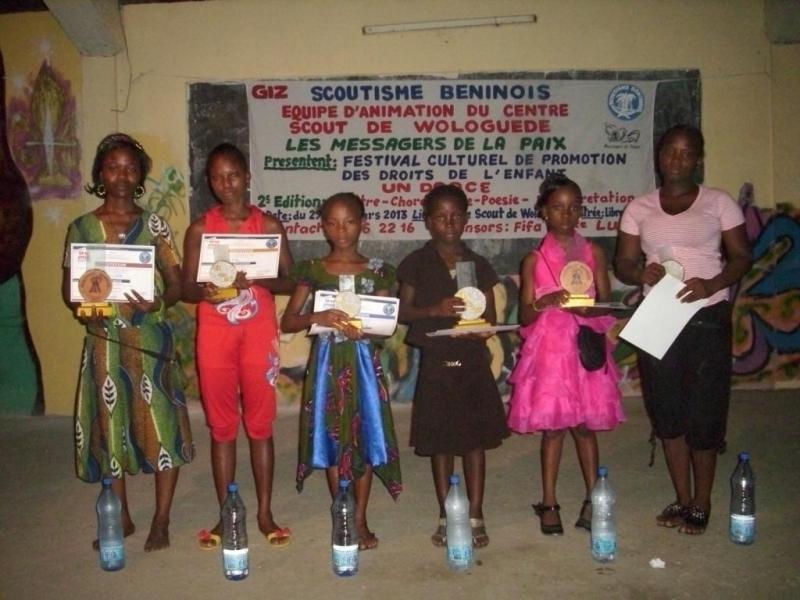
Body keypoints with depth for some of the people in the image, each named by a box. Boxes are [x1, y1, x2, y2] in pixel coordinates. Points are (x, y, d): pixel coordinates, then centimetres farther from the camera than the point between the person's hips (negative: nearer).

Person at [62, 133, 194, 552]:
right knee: (108, 426, 8)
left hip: (149, 337, -2)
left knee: (161, 425, -3)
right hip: (103, 338, 2)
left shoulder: (153, 224, 3)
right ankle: (122, 518, 24)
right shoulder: (81, 227, 6)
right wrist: (81, 307, -11)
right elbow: (68, 285, 10)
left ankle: (161, 522, 11)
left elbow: (176, 283, 1)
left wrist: (157, 302, -20)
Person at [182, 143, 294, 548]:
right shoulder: (200, 229, 4)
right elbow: (185, 287, 3)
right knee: (221, 427, 7)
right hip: (214, 336, 1)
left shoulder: (269, 225, 2)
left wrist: (257, 280, -18)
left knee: (260, 424, 5)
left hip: (258, 335, -1)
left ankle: (265, 513, 16)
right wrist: (203, 291, -19)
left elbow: (289, 281, 1)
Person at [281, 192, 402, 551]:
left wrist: (363, 329, -18)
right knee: (332, 438, 6)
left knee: (365, 436, 4)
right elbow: (287, 322, -4)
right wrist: (318, 317, -22)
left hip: (363, 360, 0)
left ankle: (360, 519, 18)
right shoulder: (313, 270, 1)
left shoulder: (377, 271, 2)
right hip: (328, 360, 0)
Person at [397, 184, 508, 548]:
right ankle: (446, 517, 18)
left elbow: (491, 314, 11)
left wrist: (485, 327, -12)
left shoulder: (478, 264, 8)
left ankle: (475, 516, 15)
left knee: (476, 437, 4)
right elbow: (403, 310, -1)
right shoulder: (417, 263, 1)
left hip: (473, 360, 2)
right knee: (441, 440, 6)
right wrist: (435, 310, -18)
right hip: (436, 362, -2)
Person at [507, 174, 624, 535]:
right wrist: (543, 302, -19)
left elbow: (606, 304, 4)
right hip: (549, 349, -1)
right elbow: (524, 316, 1)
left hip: (586, 347, 1)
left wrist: (589, 308, -17)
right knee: (552, 426, 3)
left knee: (585, 424, 7)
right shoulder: (534, 259, 1)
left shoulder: (594, 253, 5)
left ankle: (592, 500, 18)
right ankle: (549, 504, 13)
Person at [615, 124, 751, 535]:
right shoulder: (639, 208, 8)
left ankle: (701, 505, 16)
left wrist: (712, 284, -20)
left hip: (707, 319, -2)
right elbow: (623, 263, 6)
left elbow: (741, 257, -1)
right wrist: (641, 273, -17)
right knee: (667, 412, 8)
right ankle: (682, 499, 23)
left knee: (703, 414, -1)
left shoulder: (718, 203, 2)